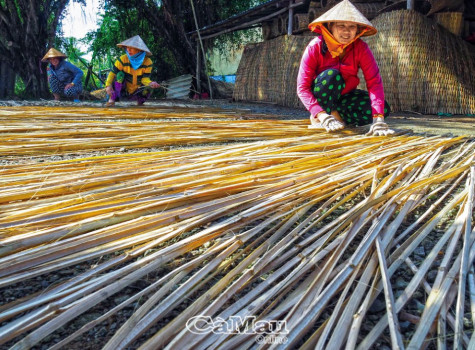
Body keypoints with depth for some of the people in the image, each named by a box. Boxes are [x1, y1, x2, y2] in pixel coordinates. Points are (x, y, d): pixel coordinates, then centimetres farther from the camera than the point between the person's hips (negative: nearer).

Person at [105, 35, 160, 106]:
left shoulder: (147, 62, -13)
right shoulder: (123, 59, -14)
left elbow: (145, 79, -15)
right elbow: (112, 73, -14)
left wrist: (151, 83, -38)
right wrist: (108, 85, -31)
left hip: (136, 93, 1)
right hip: (123, 90, 0)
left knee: (149, 88, -26)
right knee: (120, 74, -25)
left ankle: (140, 101, 6)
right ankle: (112, 99, -20)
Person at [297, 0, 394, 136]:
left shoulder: (360, 47, -14)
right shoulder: (315, 47, -20)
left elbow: (374, 82, -24)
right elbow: (302, 87, -25)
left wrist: (378, 119, -38)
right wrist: (322, 115, -41)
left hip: (345, 96, 4)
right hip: (320, 97, -3)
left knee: (384, 109, -19)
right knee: (332, 75, -34)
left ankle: (336, 115, -11)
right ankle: (321, 117, -18)